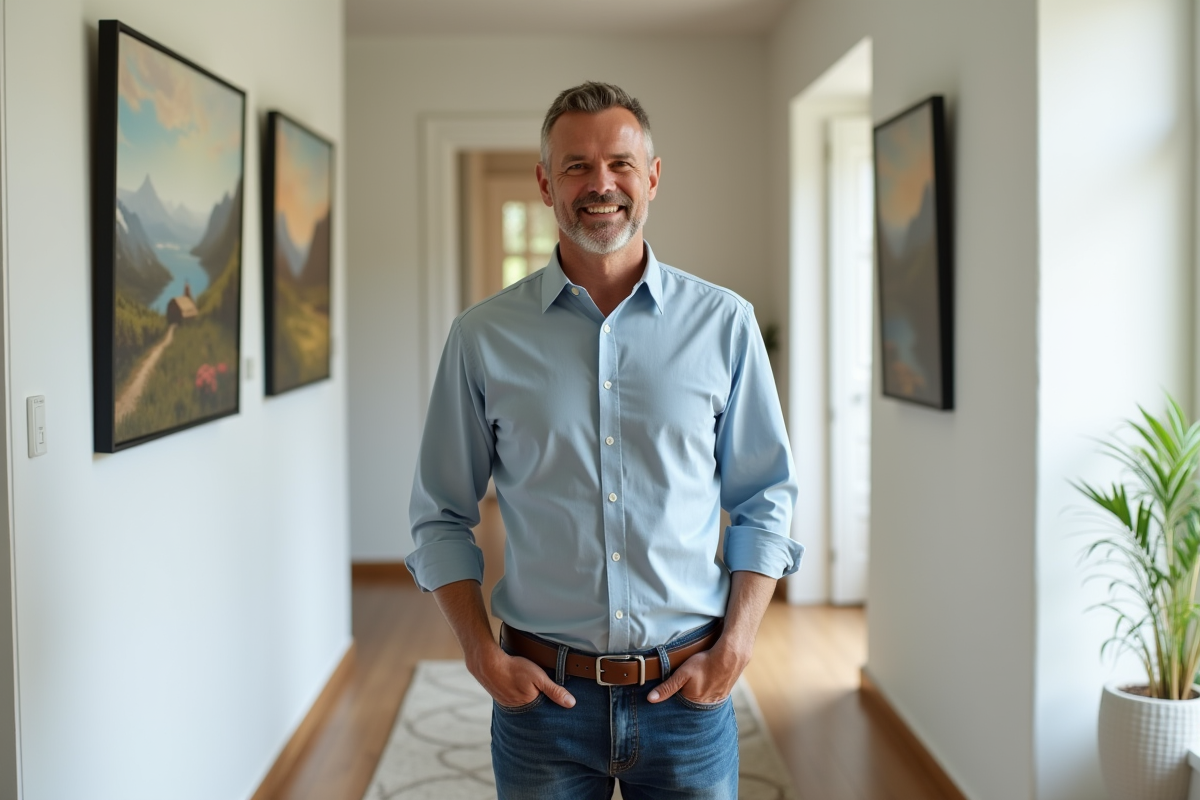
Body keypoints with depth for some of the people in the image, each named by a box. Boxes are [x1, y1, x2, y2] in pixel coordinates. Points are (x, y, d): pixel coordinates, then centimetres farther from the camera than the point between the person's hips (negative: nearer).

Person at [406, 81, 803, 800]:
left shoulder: (724, 323, 0)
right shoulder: (483, 337, -1)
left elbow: (765, 502, 4)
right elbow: (442, 518, 5)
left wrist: (734, 648, -5)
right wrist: (483, 655, -5)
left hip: (688, 691, 0)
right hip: (544, 693, 0)